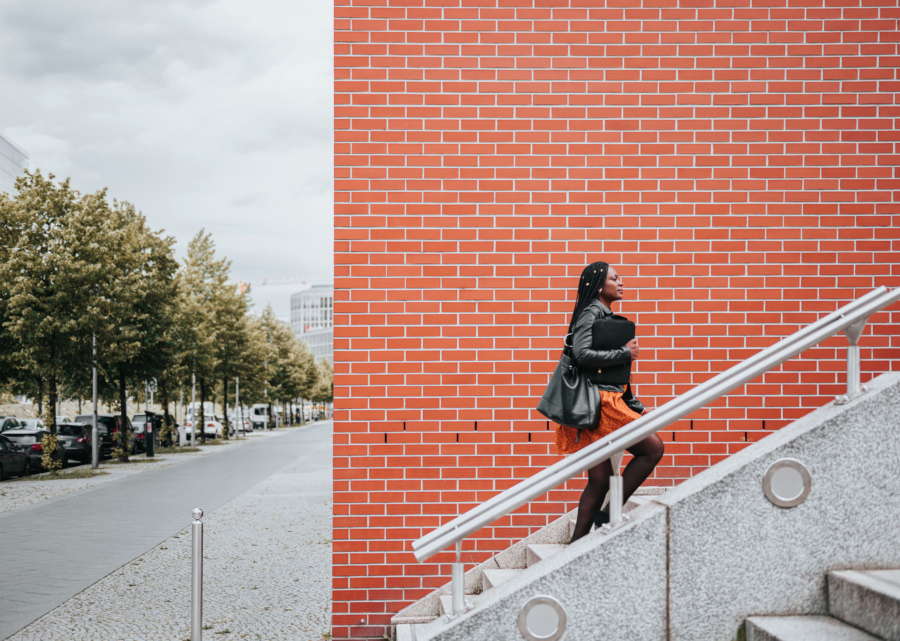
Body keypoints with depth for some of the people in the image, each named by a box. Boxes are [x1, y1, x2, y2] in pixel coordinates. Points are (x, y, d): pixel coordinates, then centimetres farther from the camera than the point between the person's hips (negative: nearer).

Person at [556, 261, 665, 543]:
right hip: (599, 401, -9)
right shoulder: (591, 312, -6)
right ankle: (609, 514, -5)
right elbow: (582, 354, -22)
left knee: (600, 480, 8)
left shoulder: (606, 316, 23)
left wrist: (636, 407, 22)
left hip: (609, 401, 9)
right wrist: (625, 354, -13)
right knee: (653, 447, -7)